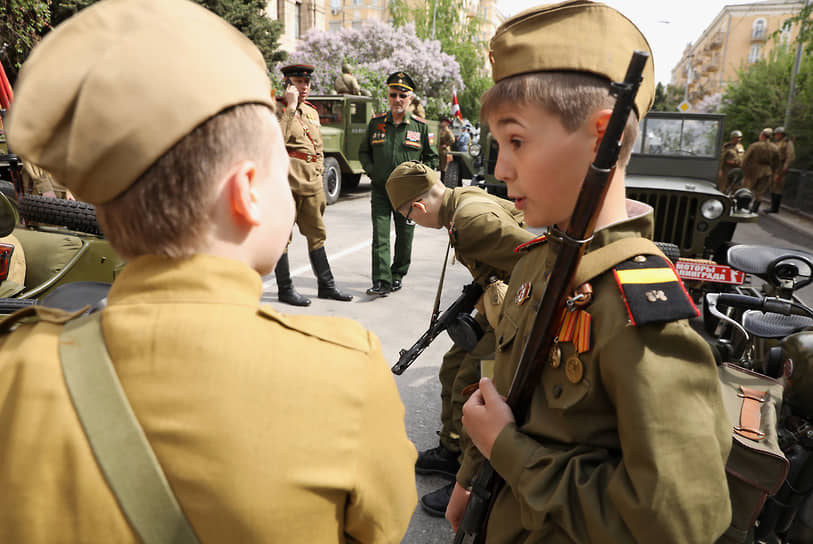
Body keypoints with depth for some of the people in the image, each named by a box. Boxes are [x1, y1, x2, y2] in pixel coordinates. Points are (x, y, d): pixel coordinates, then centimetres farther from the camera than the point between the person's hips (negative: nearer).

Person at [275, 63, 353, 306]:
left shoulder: (312, 112, 18)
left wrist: (317, 174, 13)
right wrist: (290, 106, -17)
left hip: (311, 183, 7)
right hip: (287, 181, -7)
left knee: (317, 233, 11)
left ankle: (326, 285, 20)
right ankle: (285, 289, 10)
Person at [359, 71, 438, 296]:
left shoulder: (420, 126, 1)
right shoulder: (376, 122, 6)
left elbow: (431, 158, 9)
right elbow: (363, 151, 17)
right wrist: (371, 170, 1)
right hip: (380, 189, 1)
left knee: (404, 236, 8)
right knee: (380, 236, -7)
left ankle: (398, 275, 27)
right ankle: (381, 282, -7)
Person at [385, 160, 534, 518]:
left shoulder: (473, 221, -28)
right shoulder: (467, 197, 3)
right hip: (497, 307, 10)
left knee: (470, 388, -8)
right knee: (454, 367, 16)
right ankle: (451, 453, 34)